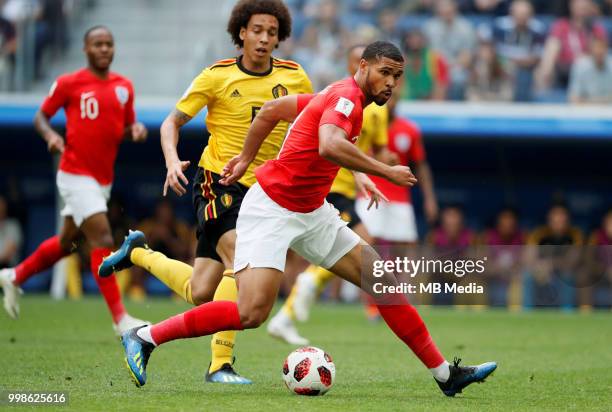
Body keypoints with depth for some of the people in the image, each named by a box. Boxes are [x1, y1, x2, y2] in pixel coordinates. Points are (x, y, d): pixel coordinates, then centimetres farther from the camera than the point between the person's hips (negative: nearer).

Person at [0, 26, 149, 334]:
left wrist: (135, 129, -5)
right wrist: (50, 135, -17)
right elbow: (41, 116, 3)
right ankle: (119, 318, -13)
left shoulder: (124, 87, 8)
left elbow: (126, 127, 18)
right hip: (76, 174, -7)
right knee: (102, 238, -15)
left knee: (67, 241, 18)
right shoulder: (68, 84, -6)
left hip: (103, 180, 7)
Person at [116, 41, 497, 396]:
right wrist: (387, 172, -31)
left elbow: (272, 110, 19)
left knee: (384, 281, 5)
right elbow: (329, 146, -39)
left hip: (312, 213, 10)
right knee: (252, 313, -20)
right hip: (272, 212, -10)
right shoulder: (347, 97, -18)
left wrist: (246, 158, 23)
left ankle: (446, 375, 10)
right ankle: (144, 338, -6)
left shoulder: (343, 99, 11)